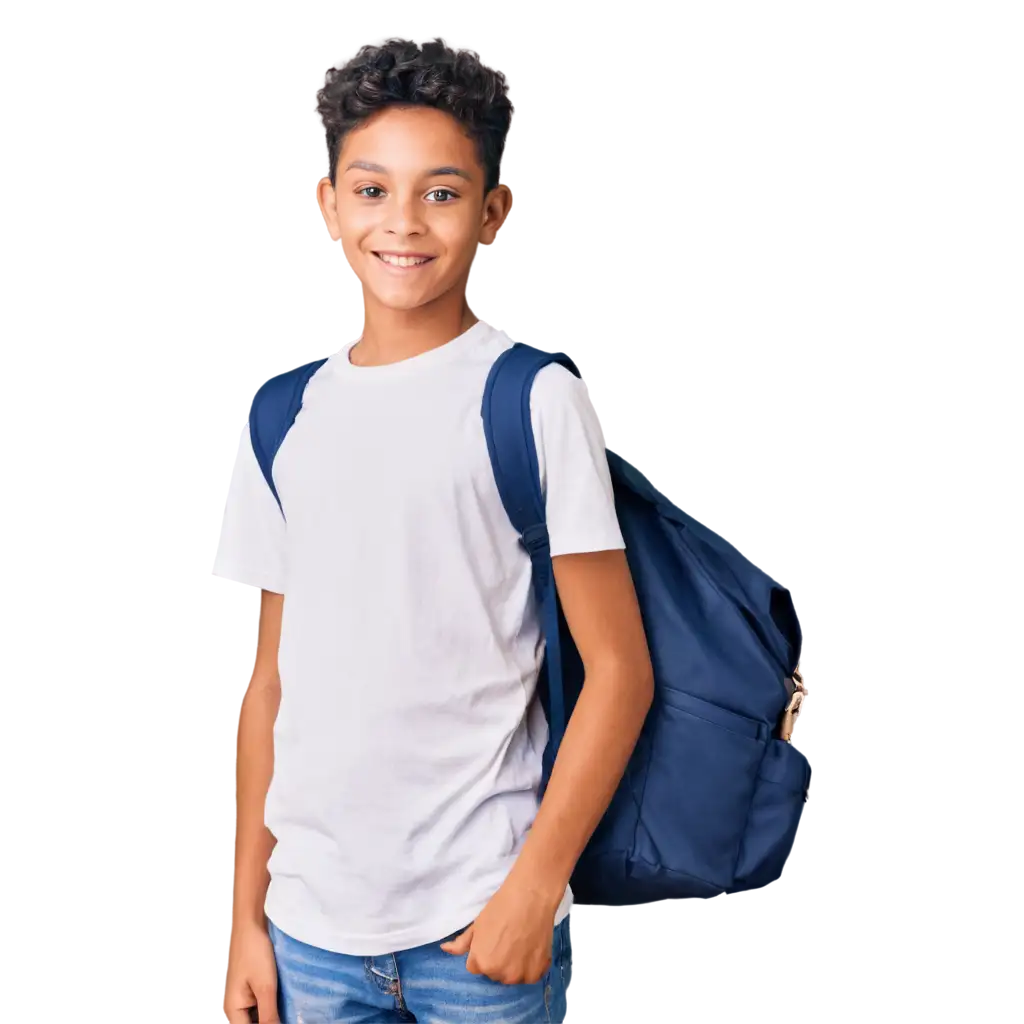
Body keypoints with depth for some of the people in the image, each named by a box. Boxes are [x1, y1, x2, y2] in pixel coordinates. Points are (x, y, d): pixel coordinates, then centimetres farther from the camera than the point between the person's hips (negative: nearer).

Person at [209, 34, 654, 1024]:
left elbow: (619, 671, -8)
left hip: (479, 914, -3)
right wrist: (245, 907, 7)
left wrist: (536, 883, -12)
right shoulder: (282, 417, 4)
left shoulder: (535, 400, -9)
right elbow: (270, 677, 8)